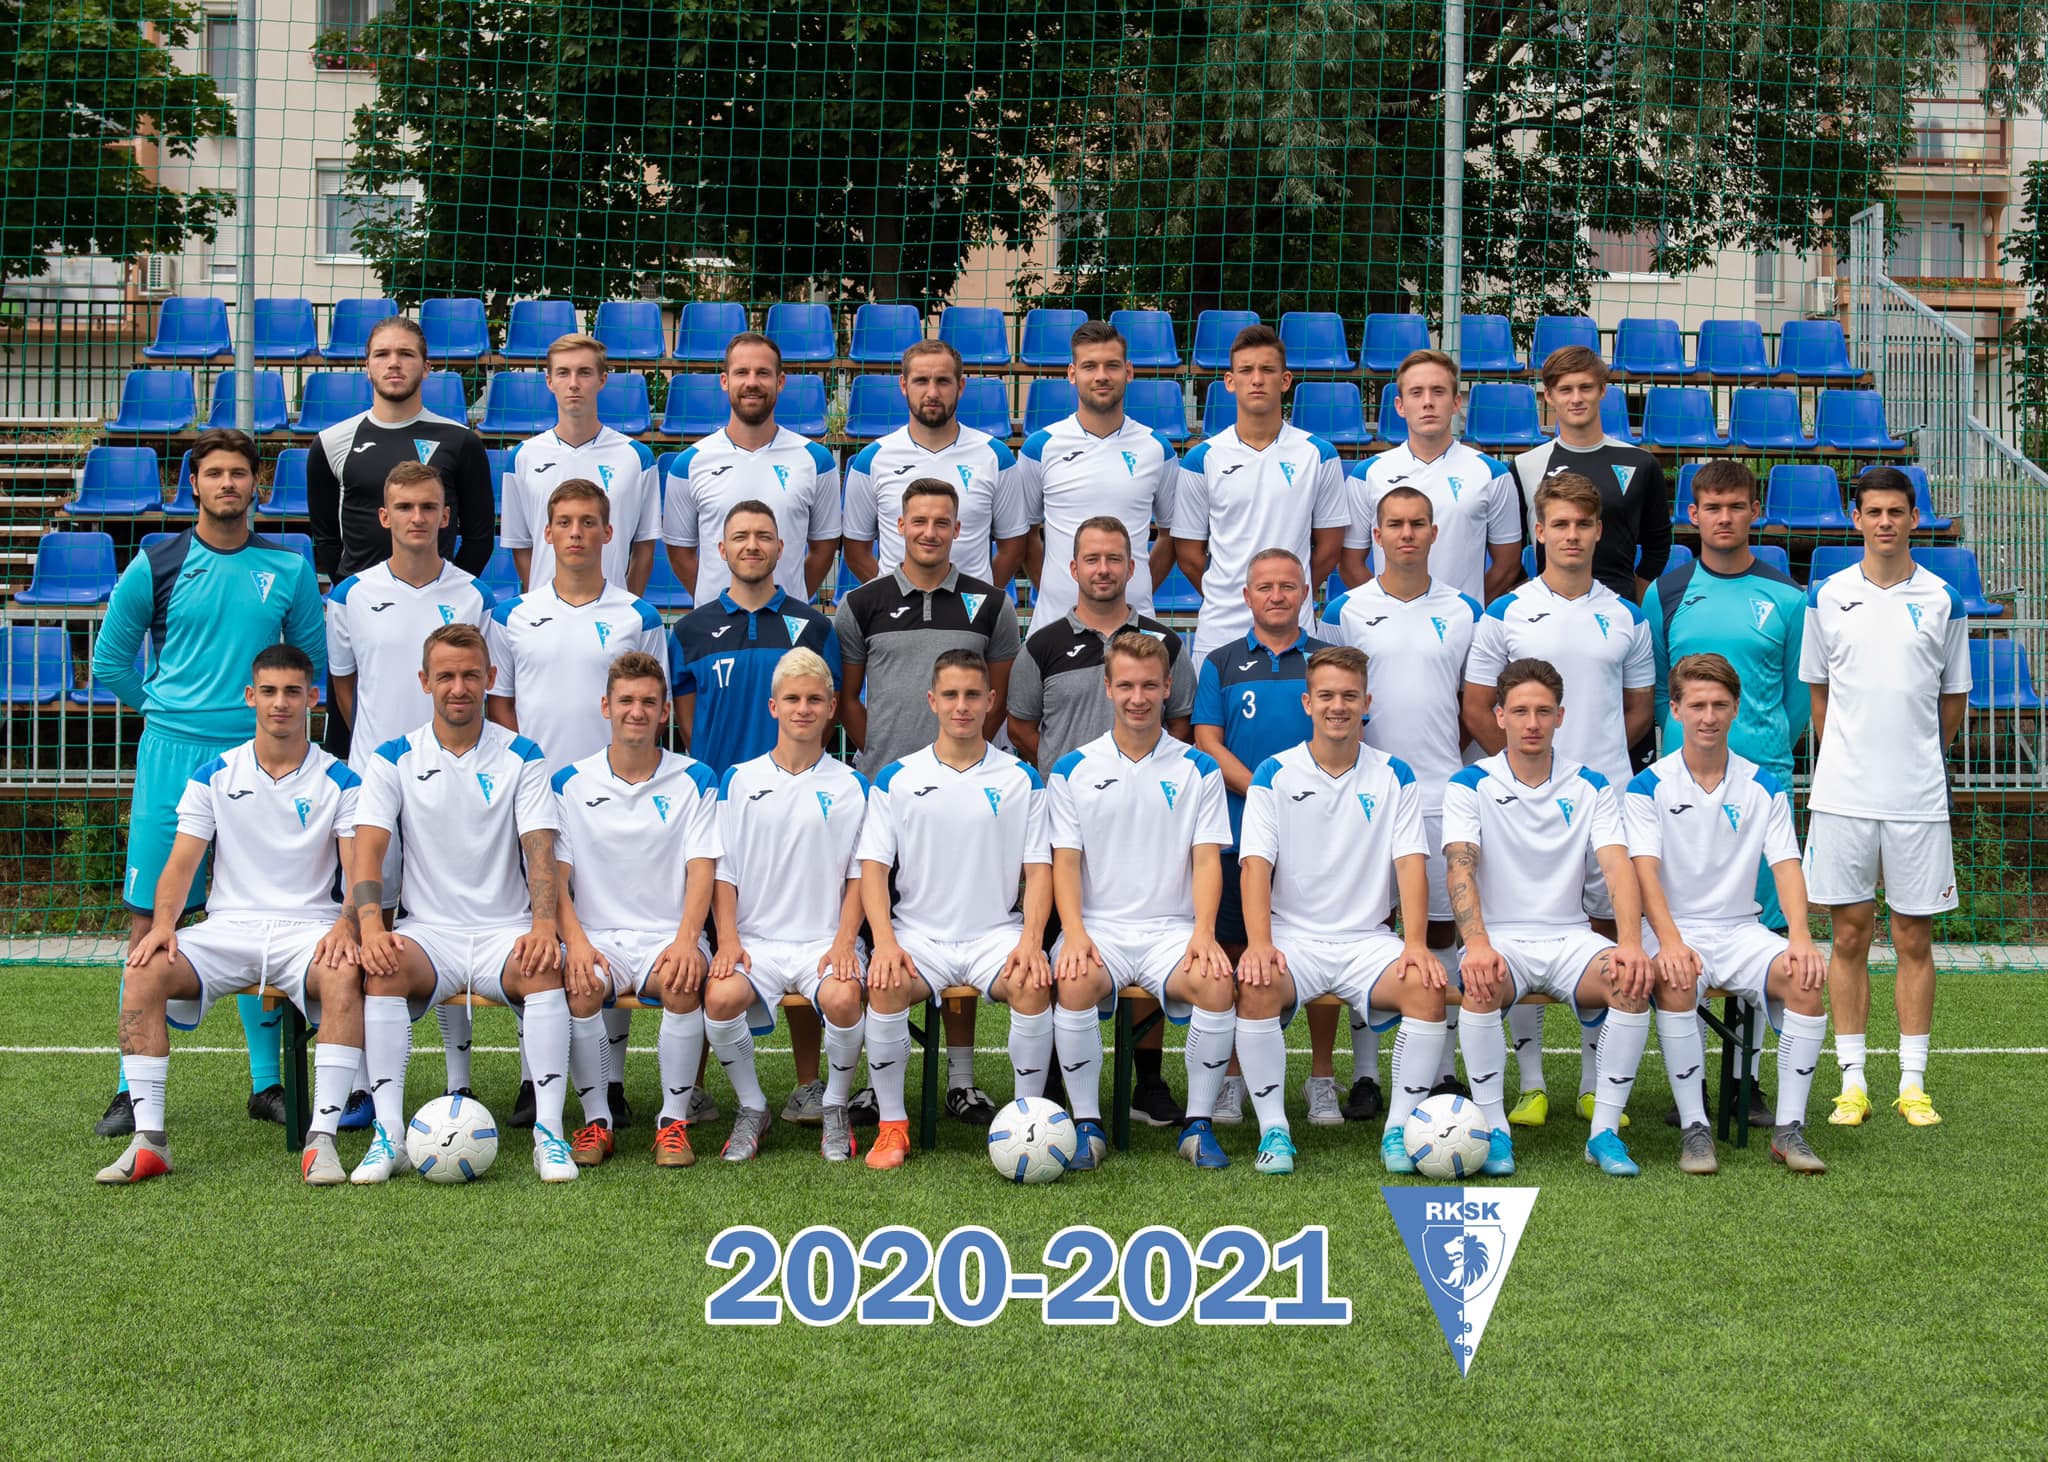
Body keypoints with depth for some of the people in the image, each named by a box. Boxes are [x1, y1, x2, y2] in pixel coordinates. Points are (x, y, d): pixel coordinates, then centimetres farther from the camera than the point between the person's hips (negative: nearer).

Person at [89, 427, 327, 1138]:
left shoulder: (289, 569, 5)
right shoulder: (155, 566, 2)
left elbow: (312, 661, 16)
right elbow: (110, 658, 12)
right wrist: (163, 708, 9)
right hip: (171, 757, -1)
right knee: (151, 921, -2)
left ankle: (267, 1083, 12)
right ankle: (134, 1089, 5)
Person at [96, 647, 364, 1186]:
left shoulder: (339, 781, 5)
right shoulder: (214, 776, 10)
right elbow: (181, 863, 5)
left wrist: (346, 924, -24)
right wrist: (163, 924, -15)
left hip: (308, 928, -2)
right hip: (227, 926, 2)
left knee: (345, 976, -36)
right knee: (144, 972, -26)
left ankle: (321, 1138, -32)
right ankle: (148, 1140, -22)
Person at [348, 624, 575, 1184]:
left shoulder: (522, 756, 4)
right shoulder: (395, 759, 6)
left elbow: (540, 850, -6)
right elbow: (368, 849, -3)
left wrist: (543, 925, -25)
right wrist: (371, 927, -22)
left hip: (506, 930, 0)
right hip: (428, 930, 1)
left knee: (545, 967, -33)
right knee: (383, 968, -32)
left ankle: (549, 1135, -30)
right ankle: (389, 1136, -28)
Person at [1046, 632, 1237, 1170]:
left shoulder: (1198, 768, 9)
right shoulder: (1073, 770, 8)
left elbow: (1207, 859, 3)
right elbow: (1065, 861, 3)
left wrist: (1204, 933, -15)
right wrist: (1074, 933, -14)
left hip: (1172, 928, 0)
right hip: (1099, 927, 0)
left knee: (1217, 984, -30)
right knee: (1075, 983, -33)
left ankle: (1200, 1122, -12)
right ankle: (1086, 1123, -15)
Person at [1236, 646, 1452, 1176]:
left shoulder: (1394, 776, 7)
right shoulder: (1274, 774, 2)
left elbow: (1410, 863, -1)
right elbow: (1257, 864, -7)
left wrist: (1415, 943, -18)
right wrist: (1259, 942, -24)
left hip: (1367, 940, 1)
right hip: (1293, 938, -1)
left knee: (1428, 987, -27)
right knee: (1255, 987, -32)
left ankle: (1399, 1128, -14)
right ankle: (1273, 1129, -18)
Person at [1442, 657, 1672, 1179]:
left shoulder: (1591, 787, 6)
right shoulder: (1470, 785, 0)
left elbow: (1617, 866, -7)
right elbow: (1460, 868, -13)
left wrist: (1630, 943, -26)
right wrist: (1478, 945, -32)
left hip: (1570, 939, 2)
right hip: (1499, 938, -2)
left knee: (1635, 980, -28)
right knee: (1481, 984, -36)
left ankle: (1605, 1131, -16)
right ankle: (1494, 1130, -19)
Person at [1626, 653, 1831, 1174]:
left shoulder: (1764, 787, 8)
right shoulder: (1648, 787, 0)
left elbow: (1786, 866, -1)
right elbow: (1646, 870, -12)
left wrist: (1800, 937, -20)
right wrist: (1670, 941, -29)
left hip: (1742, 930, 3)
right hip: (1677, 930, -3)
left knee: (1806, 977, -26)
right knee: (1674, 980, -36)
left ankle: (1789, 1129, -18)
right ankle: (1694, 1129, -25)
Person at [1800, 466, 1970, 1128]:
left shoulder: (1944, 600, 3)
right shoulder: (1827, 596, 5)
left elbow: (1953, 696, 12)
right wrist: (1845, 760, 10)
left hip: (1918, 798, 0)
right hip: (1842, 795, 0)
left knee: (1914, 938, 4)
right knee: (1849, 936, 3)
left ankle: (1913, 1084, 13)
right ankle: (1852, 1082, 10)